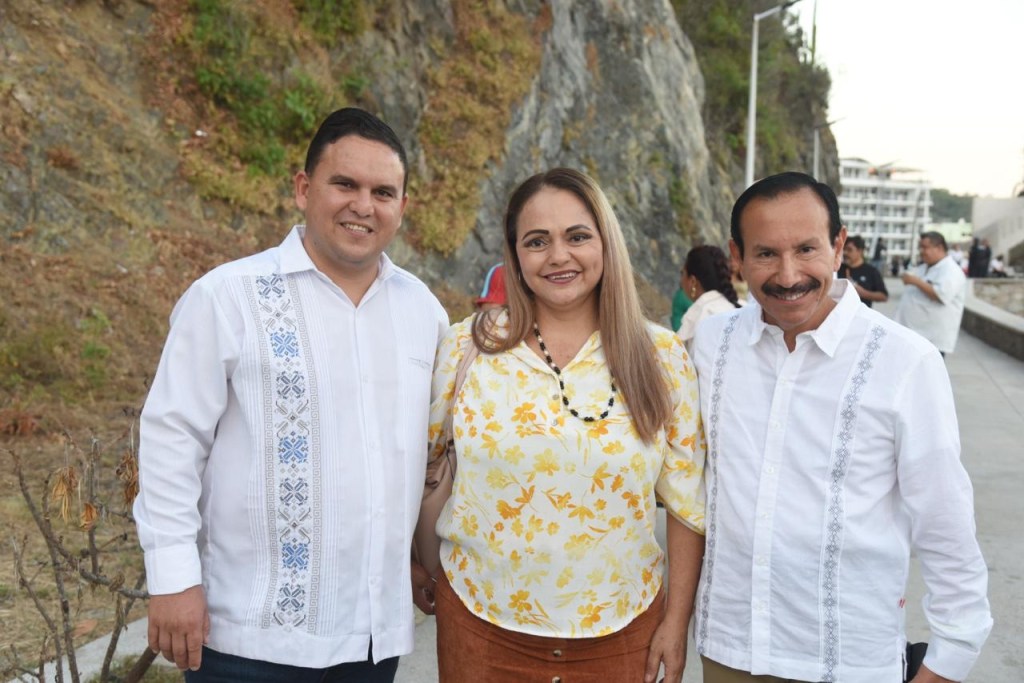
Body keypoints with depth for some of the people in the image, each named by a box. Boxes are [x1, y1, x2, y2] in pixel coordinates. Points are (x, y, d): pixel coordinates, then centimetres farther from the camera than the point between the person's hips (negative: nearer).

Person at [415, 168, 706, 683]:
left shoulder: (661, 357, -4)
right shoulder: (467, 348, -5)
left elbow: (687, 500, -1)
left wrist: (677, 620, -1)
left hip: (620, 633, 0)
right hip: (483, 623, 0)